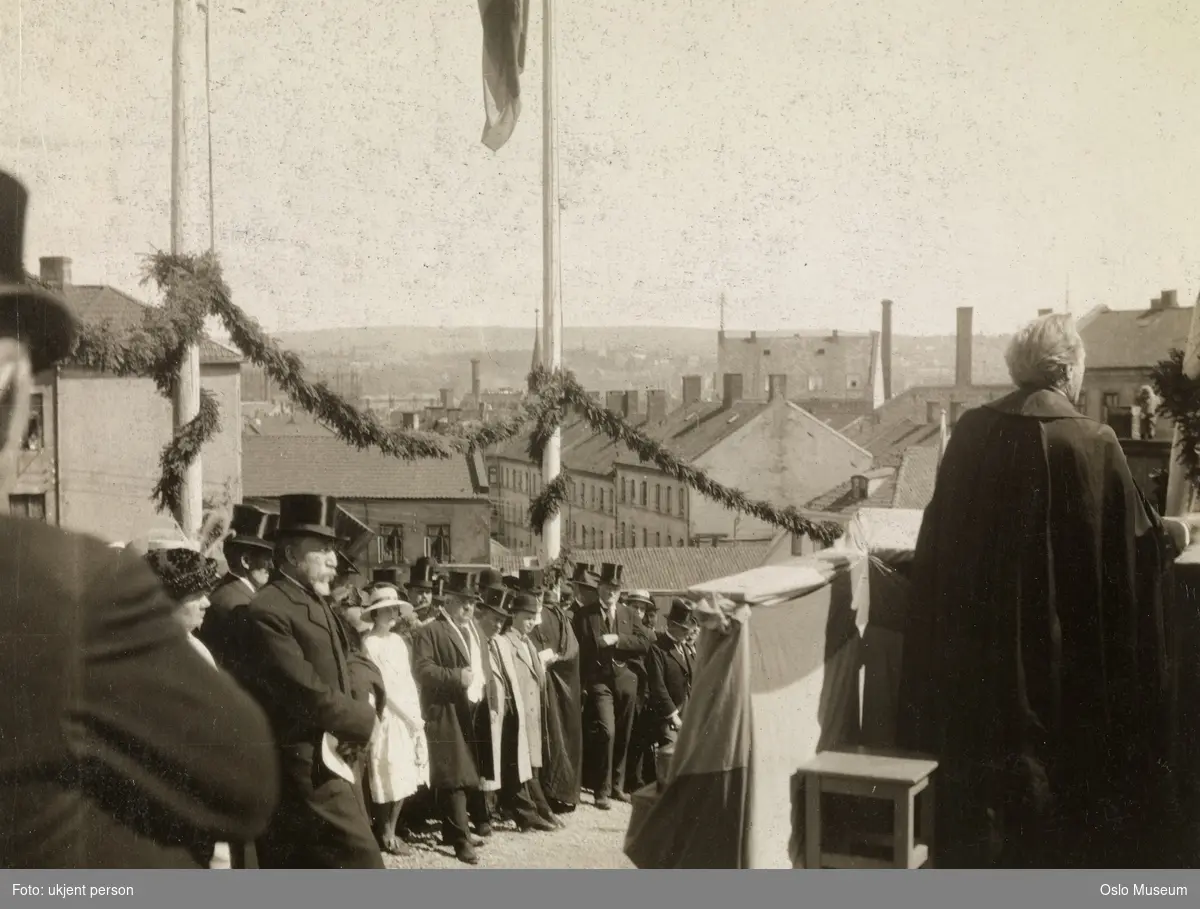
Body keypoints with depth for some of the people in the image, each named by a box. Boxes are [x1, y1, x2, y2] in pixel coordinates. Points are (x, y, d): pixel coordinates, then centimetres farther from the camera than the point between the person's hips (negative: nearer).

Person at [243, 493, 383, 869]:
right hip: (309, 770, -10)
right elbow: (305, 690, -21)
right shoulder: (268, 610, -16)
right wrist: (362, 721, -8)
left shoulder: (320, 605, 17)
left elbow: (344, 670, 19)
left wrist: (361, 709, -3)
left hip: (332, 761, 10)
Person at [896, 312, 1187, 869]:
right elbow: (1137, 545, -5)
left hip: (974, 648, 3)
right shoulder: (1094, 445, -14)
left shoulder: (972, 432, -3)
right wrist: (1169, 535, 16)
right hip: (1059, 651, -3)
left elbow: (942, 535, 6)